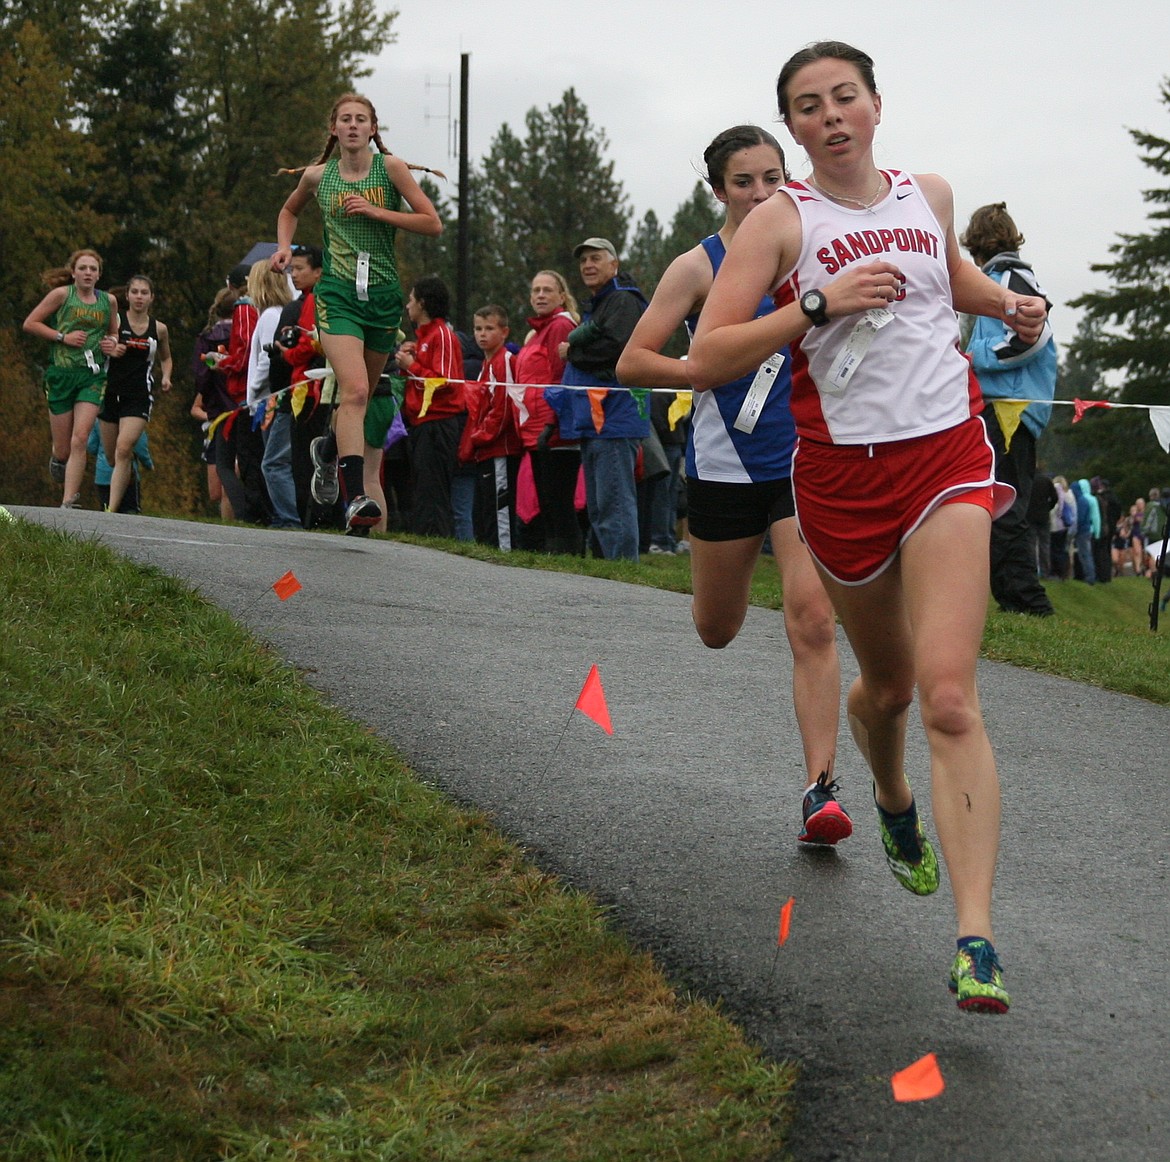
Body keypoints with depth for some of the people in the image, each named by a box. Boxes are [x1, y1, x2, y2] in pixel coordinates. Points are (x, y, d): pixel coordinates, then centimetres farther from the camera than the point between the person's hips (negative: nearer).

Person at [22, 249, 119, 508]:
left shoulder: (108, 301, 11)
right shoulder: (62, 294, 1)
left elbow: (114, 332, 28)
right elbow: (30, 323, 1)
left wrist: (113, 342, 4)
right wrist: (63, 336, -9)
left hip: (92, 376, 2)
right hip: (62, 373, -2)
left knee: (80, 440, -16)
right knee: (63, 450, 2)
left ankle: (68, 503, -16)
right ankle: (56, 458, 40)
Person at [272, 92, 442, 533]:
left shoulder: (390, 167, 0)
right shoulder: (318, 176, 5)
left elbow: (432, 224, -3)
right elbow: (289, 210, 27)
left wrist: (375, 212, -11)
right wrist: (284, 246, 8)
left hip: (383, 293, 2)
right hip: (338, 294, -2)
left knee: (363, 394, 14)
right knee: (354, 390, -19)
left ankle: (328, 449, 46)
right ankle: (355, 498, -25)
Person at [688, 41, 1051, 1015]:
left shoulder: (930, 196, 8)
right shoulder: (781, 221, -4)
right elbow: (705, 361, -12)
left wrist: (1009, 303, 12)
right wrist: (820, 304, -20)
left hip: (946, 455, 0)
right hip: (843, 473, 0)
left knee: (949, 695, -17)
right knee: (886, 685, 17)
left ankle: (976, 941, -23)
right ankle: (894, 806, 54)